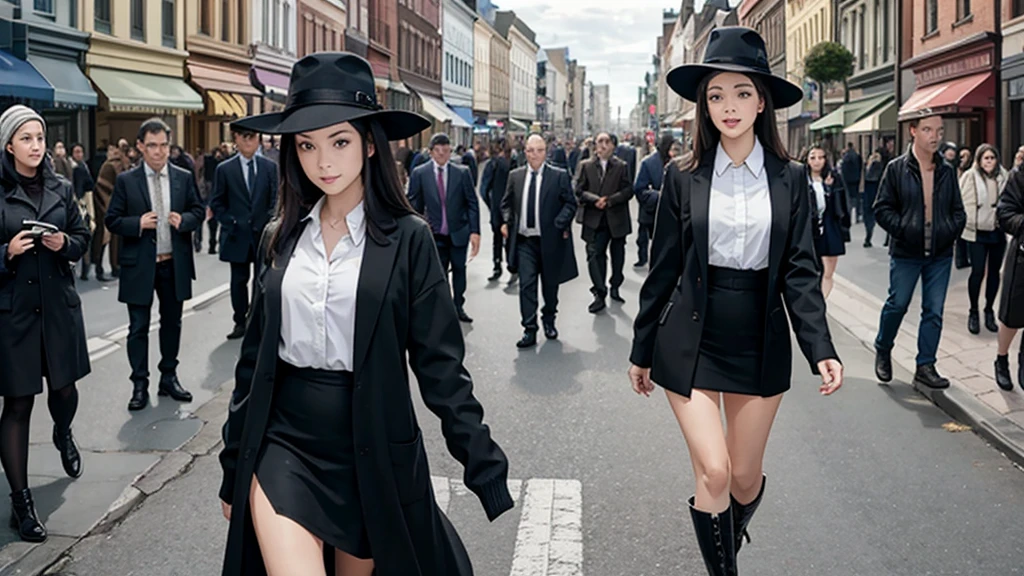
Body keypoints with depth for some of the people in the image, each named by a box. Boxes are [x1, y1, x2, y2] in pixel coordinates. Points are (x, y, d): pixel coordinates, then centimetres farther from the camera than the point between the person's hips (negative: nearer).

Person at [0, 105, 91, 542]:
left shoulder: (60, 189, 5)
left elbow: (83, 239, 11)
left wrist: (65, 243, -9)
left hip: (59, 304, 4)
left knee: (64, 388, 13)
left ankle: (63, 435, 50)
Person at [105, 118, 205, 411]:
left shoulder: (184, 178, 3)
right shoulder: (126, 181, -3)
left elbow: (198, 211, 7)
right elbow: (112, 220, -2)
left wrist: (184, 220, -13)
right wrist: (138, 223, -19)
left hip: (175, 264, 2)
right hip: (140, 265, -2)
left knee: (172, 323, 13)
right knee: (138, 328, 4)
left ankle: (169, 378, 27)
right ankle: (140, 385, 14)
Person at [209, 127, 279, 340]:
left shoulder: (270, 167, 4)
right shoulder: (225, 169, 2)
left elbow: (275, 199, 4)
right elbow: (216, 203, 4)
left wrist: (268, 222, -9)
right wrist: (230, 222, -7)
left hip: (263, 233, 0)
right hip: (237, 234, 0)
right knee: (239, 280, 7)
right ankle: (240, 322, 16)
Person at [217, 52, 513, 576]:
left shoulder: (407, 239, -7)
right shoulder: (280, 237, 4)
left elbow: (440, 366, -8)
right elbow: (255, 356, 10)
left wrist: (487, 470, -12)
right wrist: (233, 468, 13)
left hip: (372, 450, -2)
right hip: (284, 446, 2)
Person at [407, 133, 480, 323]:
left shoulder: (462, 172, -2)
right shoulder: (420, 174, -3)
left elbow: (472, 203, -2)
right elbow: (414, 205, 1)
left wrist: (475, 231, -9)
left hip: (459, 232, 1)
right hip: (435, 234, -1)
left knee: (459, 270, 13)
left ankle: (458, 306, 29)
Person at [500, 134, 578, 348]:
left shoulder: (559, 176, -3)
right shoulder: (515, 176, 5)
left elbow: (570, 203, -2)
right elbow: (506, 203, 14)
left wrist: (560, 223, -15)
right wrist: (506, 221, -3)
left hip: (549, 239, -1)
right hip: (524, 240, 1)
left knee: (550, 283, 13)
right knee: (526, 285, -5)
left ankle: (549, 321, 34)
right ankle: (530, 330, -3)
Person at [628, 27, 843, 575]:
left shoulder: (790, 178, 1)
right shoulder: (683, 177, -2)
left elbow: (800, 270, -1)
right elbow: (663, 270, 2)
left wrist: (821, 350, -14)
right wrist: (641, 352, 6)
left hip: (759, 340, 2)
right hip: (691, 339, -1)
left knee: (746, 476, 11)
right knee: (713, 471, -8)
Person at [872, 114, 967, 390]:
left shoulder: (948, 171, 6)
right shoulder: (896, 169, -5)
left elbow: (958, 210, 11)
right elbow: (882, 209, -5)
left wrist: (951, 231, -6)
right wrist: (904, 230, -15)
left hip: (940, 254, 3)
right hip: (906, 253, -3)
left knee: (934, 311, 5)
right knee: (897, 305, 6)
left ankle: (925, 366, 14)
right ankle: (882, 351, 29)